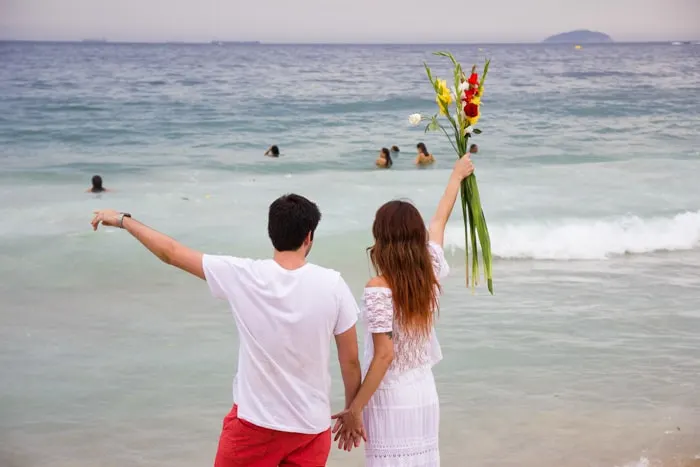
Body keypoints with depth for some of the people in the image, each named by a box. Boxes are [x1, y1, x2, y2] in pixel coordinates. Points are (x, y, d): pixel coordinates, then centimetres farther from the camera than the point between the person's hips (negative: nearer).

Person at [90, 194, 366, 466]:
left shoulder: (242, 276, -11)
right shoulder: (331, 285, -10)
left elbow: (170, 253, 0)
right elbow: (351, 360, -3)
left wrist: (122, 220, 15)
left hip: (255, 422, -1)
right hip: (312, 426, 1)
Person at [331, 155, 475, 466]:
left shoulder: (379, 289, -15)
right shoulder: (431, 273, 1)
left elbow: (384, 355, -18)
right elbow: (439, 221, 17)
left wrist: (355, 408, -13)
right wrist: (457, 176, 34)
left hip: (390, 401, -6)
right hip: (425, 396, 6)